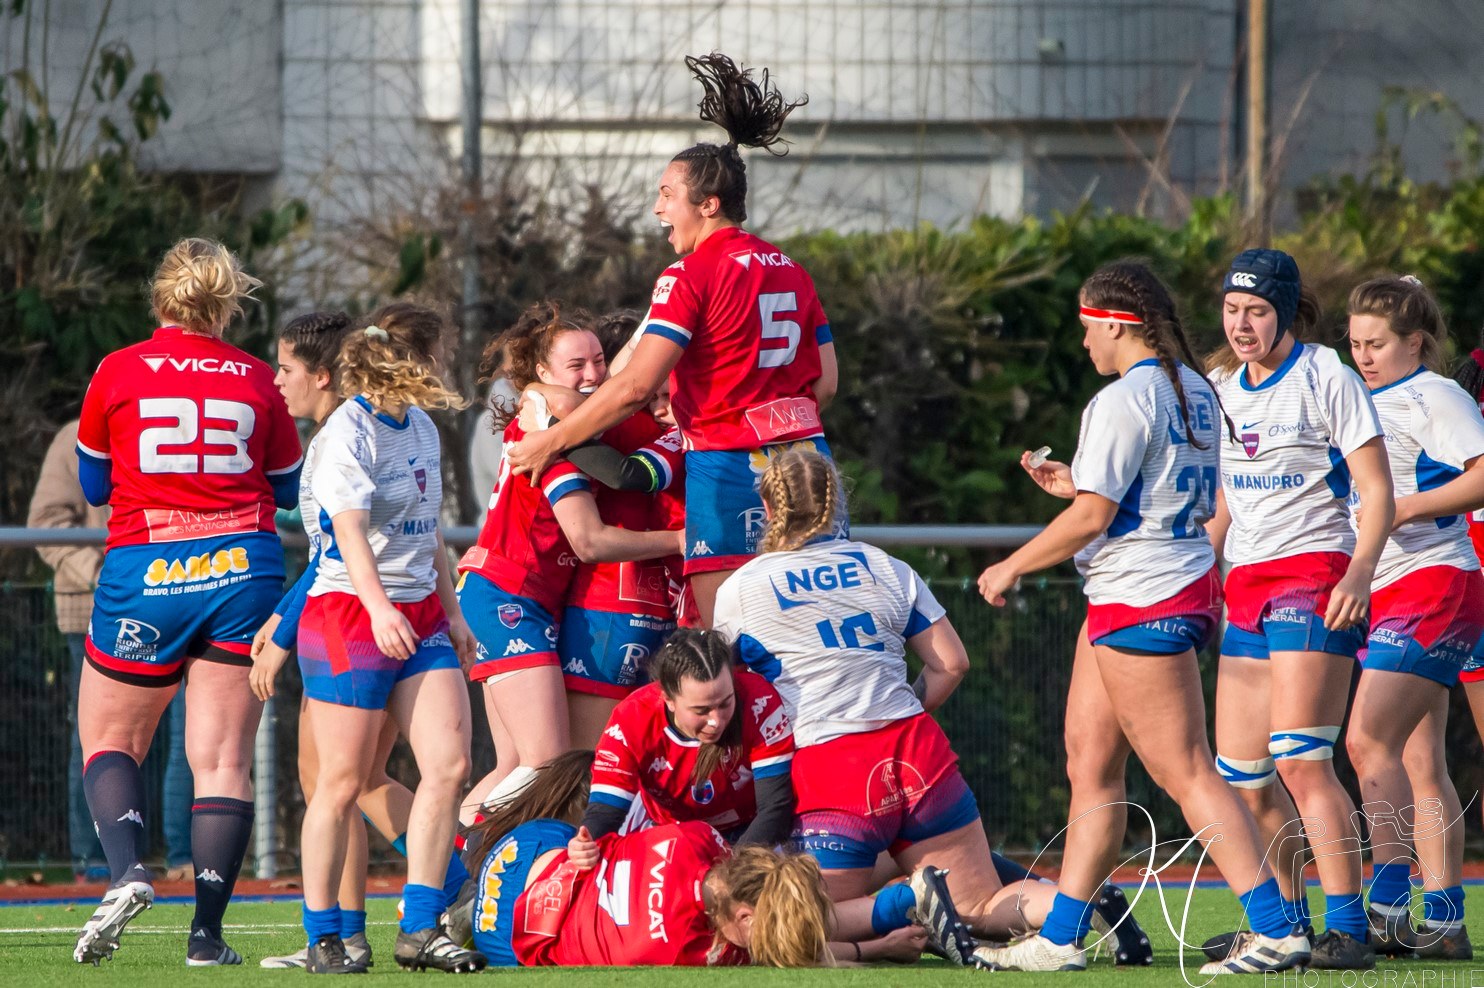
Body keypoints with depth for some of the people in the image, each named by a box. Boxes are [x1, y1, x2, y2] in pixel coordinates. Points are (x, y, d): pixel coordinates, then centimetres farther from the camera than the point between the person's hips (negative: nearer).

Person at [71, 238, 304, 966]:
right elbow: (288, 488, 16)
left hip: (144, 578, -1)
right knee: (224, 757, 2)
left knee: (109, 741, 11)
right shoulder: (256, 380, 3)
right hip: (242, 573, 1)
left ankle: (126, 871, -16)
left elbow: (93, 486, 11)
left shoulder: (117, 373, -1)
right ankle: (207, 933, -5)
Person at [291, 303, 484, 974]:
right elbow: (350, 529, -24)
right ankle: (323, 941, 4)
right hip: (348, 612, -8)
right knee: (343, 782, -4)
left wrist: (451, 612, 23)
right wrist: (379, 608, -38)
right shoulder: (347, 432, -12)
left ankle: (419, 930, 0)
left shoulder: (422, 429, 15)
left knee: (449, 762, -5)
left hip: (420, 613, 8)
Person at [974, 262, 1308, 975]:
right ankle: (1061, 937, 15)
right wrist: (1076, 483, 26)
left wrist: (1011, 568, -6)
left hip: (1141, 600, -10)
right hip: (1184, 586, 10)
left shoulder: (1124, 401, -16)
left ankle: (1276, 931, -13)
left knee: (1186, 773, -9)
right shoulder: (1194, 390, 12)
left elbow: (1093, 517, -18)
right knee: (1089, 764, 13)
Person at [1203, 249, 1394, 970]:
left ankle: (1348, 929, -18)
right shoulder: (1221, 390, 14)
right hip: (1245, 586, 7)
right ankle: (1286, 923, 16)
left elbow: (1377, 490, -8)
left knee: (1299, 761, -18)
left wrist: (1360, 572, -22)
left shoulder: (1326, 380, -5)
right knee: (1242, 775, 4)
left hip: (1314, 576, -7)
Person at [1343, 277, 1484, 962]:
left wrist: (1405, 509, -21)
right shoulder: (1370, 404, 20)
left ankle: (1388, 901, -24)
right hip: (1383, 595, 10)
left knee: (1368, 740, -19)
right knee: (1419, 764, 7)